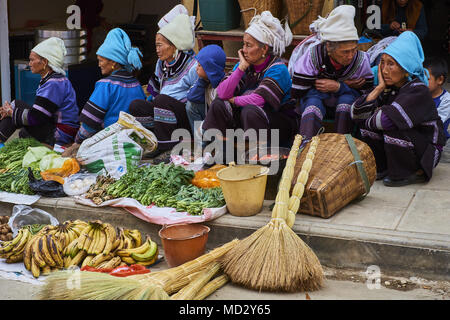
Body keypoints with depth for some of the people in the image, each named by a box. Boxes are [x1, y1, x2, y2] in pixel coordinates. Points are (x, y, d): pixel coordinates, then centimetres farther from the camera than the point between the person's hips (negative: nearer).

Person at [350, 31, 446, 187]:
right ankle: (381, 168, 4)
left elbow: (386, 120, -36)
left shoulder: (418, 90, -24)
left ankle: (403, 174, -9)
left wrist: (369, 120, -14)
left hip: (426, 152, -7)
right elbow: (356, 113, -12)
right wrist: (380, 87, -17)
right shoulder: (389, 87, -4)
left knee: (392, 126, -29)